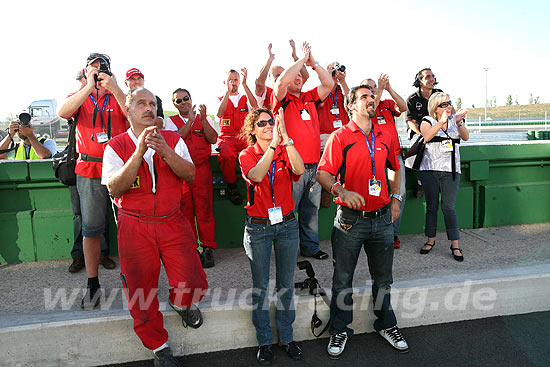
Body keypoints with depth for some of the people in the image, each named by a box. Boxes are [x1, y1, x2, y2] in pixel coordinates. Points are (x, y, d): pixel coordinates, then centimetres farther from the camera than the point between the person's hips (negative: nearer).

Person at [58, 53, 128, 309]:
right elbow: (63, 112, -11)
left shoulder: (118, 97, 10)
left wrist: (114, 88, -18)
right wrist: (90, 86, -17)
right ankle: (92, 284, 16)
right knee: (90, 229, 5)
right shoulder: (79, 98, 11)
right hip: (89, 172, 1)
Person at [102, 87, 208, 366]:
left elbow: (190, 174, -8)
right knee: (141, 295, 6)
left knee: (192, 285, -13)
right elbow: (114, 189, -14)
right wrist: (140, 151, -23)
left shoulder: (173, 140, 6)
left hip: (173, 223, 1)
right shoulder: (115, 146, 1)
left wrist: (164, 150, -23)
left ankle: (180, 302, 26)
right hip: (135, 227, 0)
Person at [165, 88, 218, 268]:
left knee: (204, 209, -4)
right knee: (184, 210, 2)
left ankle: (208, 248, 3)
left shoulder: (204, 118, 13)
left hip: (202, 169, -1)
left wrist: (203, 119, -12)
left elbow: (213, 139, -2)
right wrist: (190, 120, -11)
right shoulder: (171, 121, 13)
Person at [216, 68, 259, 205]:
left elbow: (255, 107, -8)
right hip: (226, 137, -1)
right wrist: (228, 91, -12)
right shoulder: (220, 100, 16)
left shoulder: (246, 98, 17)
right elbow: (219, 114, -8)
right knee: (227, 155, -37)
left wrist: (245, 84, -14)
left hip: (244, 137, 1)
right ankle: (231, 186, -14)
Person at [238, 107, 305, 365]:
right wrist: (273, 144, -32)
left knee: (286, 285, 12)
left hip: (287, 224, 2)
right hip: (258, 227, -2)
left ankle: (286, 337, 30)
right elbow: (255, 176, -26)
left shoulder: (285, 151, 2)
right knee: (260, 287, 8)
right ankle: (264, 341, 26)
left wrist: (285, 137, -28)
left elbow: (299, 170, -21)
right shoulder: (247, 155, -3)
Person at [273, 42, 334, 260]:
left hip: (314, 166, 6)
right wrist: (302, 59, -8)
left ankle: (310, 246, 27)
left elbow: (329, 84, 10)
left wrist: (313, 63, 2)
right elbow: (282, 80, -18)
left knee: (312, 209, 14)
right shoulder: (283, 100, 0)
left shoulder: (310, 98, 15)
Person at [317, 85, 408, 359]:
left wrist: (395, 197, 13)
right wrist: (341, 191, -26)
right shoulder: (340, 137, -5)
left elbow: (395, 168, 23)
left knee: (383, 277, 17)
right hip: (350, 220, -4)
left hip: (382, 219, 4)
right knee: (342, 278, 8)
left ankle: (386, 325, 36)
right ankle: (340, 330, 26)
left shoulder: (384, 137, 9)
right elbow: (323, 173, -9)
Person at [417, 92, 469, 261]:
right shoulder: (428, 121, 2)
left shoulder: (455, 119, 11)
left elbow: (466, 137, -3)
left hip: (451, 171, 1)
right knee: (431, 206, 6)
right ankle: (431, 240, 20)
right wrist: (442, 122, -29)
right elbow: (426, 136, -18)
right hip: (430, 169, -1)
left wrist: (459, 122, -18)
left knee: (448, 207, -2)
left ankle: (455, 245, 5)